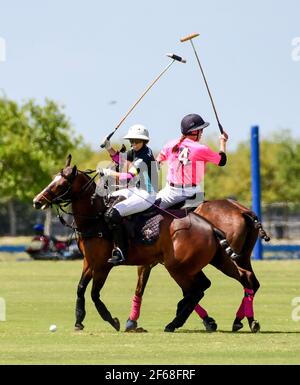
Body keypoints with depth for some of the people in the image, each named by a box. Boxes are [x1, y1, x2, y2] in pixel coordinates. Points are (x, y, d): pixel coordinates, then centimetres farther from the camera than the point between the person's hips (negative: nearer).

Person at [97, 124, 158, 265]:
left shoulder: (144, 158, -20)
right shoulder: (135, 152, 9)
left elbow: (128, 177, -26)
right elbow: (119, 158, 23)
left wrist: (110, 173, -17)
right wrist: (108, 147, 7)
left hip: (146, 195, -11)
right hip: (136, 191, 11)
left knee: (112, 214, -24)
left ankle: (120, 252, -21)